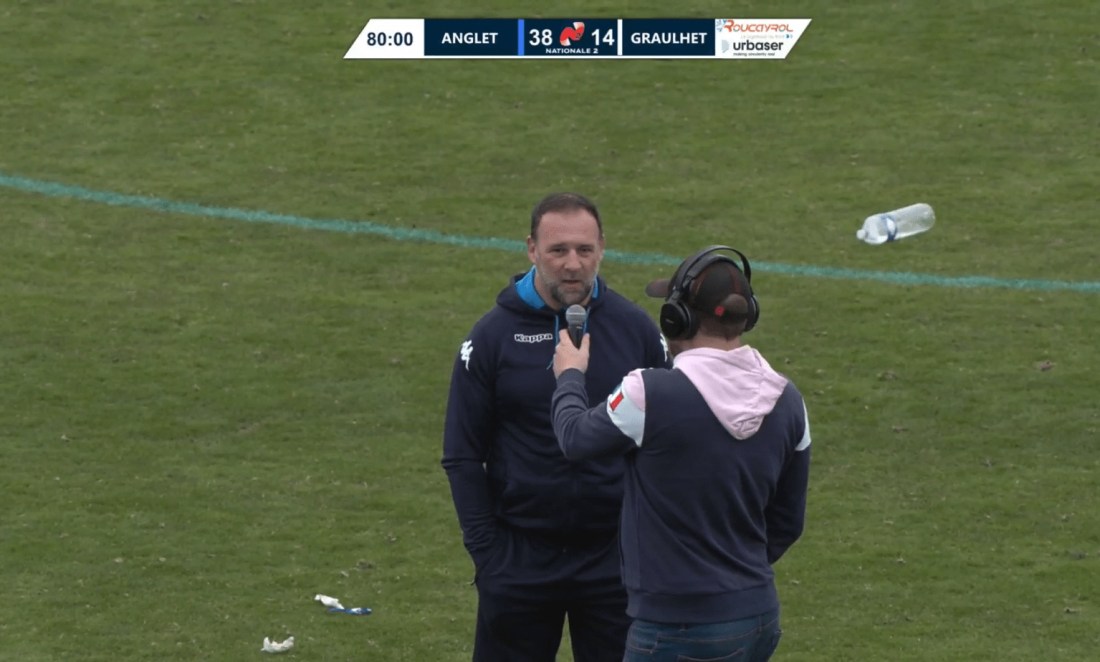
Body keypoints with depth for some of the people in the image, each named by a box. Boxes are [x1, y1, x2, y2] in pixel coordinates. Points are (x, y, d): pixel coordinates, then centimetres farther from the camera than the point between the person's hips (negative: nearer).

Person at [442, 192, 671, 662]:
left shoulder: (635, 329, -1)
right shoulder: (494, 336, -5)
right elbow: (462, 456, -1)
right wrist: (486, 552, -6)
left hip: (616, 560, 1)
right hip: (521, 562, -1)